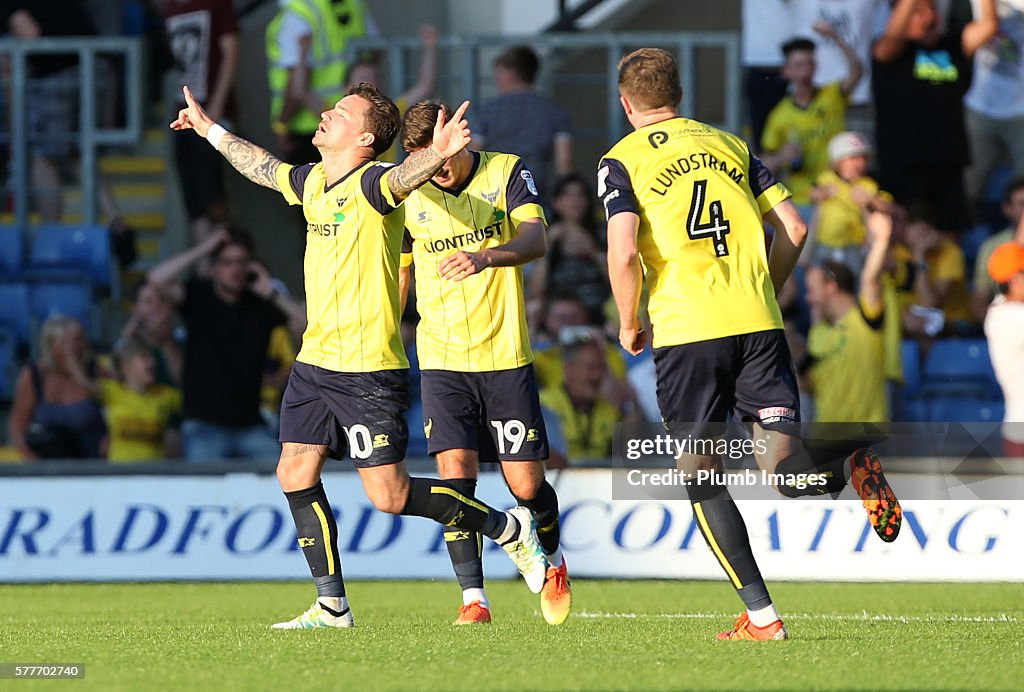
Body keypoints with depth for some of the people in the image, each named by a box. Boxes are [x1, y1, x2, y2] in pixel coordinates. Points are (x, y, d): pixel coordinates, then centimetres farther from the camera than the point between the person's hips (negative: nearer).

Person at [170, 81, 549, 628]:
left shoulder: (371, 183, -14)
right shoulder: (312, 182, 10)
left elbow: (403, 177, -38)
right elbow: (261, 166, 31)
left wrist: (436, 154, -60)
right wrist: (209, 129, 43)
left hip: (368, 370, -8)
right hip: (314, 362, 8)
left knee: (389, 495, -9)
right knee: (295, 475, 4)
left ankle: (509, 528, 9)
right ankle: (331, 606, 12)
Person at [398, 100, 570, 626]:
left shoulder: (506, 172, -3)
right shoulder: (409, 198, 1)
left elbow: (534, 238, -19)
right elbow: (397, 276, 14)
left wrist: (485, 256, -39)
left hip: (506, 355, -1)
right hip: (441, 360, 1)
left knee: (526, 484, 0)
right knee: (455, 473, -15)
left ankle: (553, 561, 31)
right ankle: (473, 598, -11)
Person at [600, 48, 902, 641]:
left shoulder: (622, 161, 5)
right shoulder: (730, 145, 18)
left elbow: (625, 253, -10)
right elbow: (793, 230, 12)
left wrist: (629, 325, 6)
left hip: (686, 330, -3)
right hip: (759, 325, 3)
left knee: (701, 477, 7)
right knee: (783, 467, -2)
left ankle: (761, 615, 0)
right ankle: (847, 466, -35)